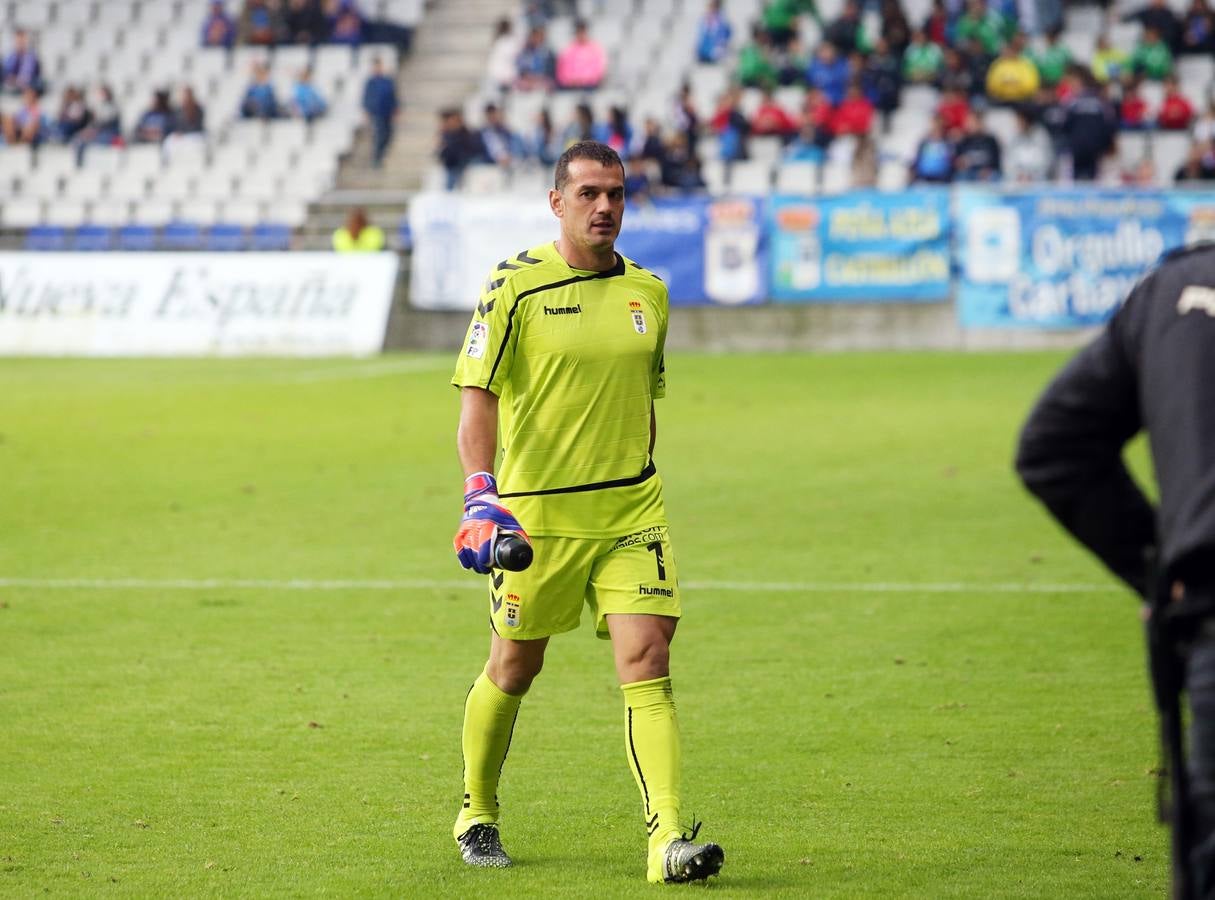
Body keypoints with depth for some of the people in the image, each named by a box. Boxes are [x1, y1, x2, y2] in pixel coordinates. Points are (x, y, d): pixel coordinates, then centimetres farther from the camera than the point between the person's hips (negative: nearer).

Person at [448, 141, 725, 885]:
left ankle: (669, 838, -17)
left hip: (631, 510, 3)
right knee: (516, 667, 11)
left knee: (648, 662, -11)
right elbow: (479, 392, -12)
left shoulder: (647, 292, 8)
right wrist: (480, 489, -23)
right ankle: (478, 815, 33)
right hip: (535, 513, -3)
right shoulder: (516, 284, -7)